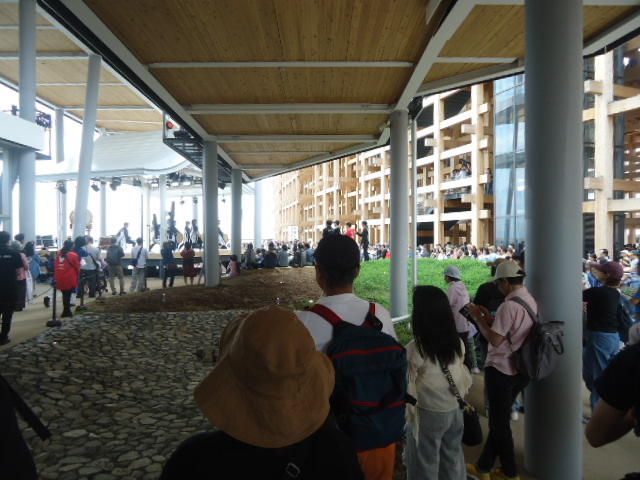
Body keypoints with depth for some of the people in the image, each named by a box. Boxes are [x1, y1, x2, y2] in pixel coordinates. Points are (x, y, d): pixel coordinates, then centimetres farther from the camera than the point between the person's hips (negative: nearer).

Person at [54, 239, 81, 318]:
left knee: (65, 294, 15)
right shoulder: (73, 255, -9)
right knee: (68, 295, 3)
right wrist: (77, 275, 15)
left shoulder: (59, 254, 6)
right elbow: (77, 267, -3)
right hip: (70, 279, -5)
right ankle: (66, 312, 6)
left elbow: (56, 267, 10)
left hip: (59, 279, 5)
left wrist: (56, 277, 17)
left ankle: (66, 311, 21)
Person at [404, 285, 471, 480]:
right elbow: (464, 377, 4)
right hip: (455, 410, 5)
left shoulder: (415, 349, -23)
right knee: (453, 458, 22)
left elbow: (409, 390, -17)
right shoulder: (458, 343, -7)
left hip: (428, 414, -5)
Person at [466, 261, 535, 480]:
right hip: (520, 370, 9)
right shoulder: (532, 302, 5)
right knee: (500, 419, 17)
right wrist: (490, 318, 9)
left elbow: (495, 339, -21)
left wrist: (477, 317, -11)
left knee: (499, 421, 8)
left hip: (500, 370, -9)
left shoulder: (509, 306, -23)